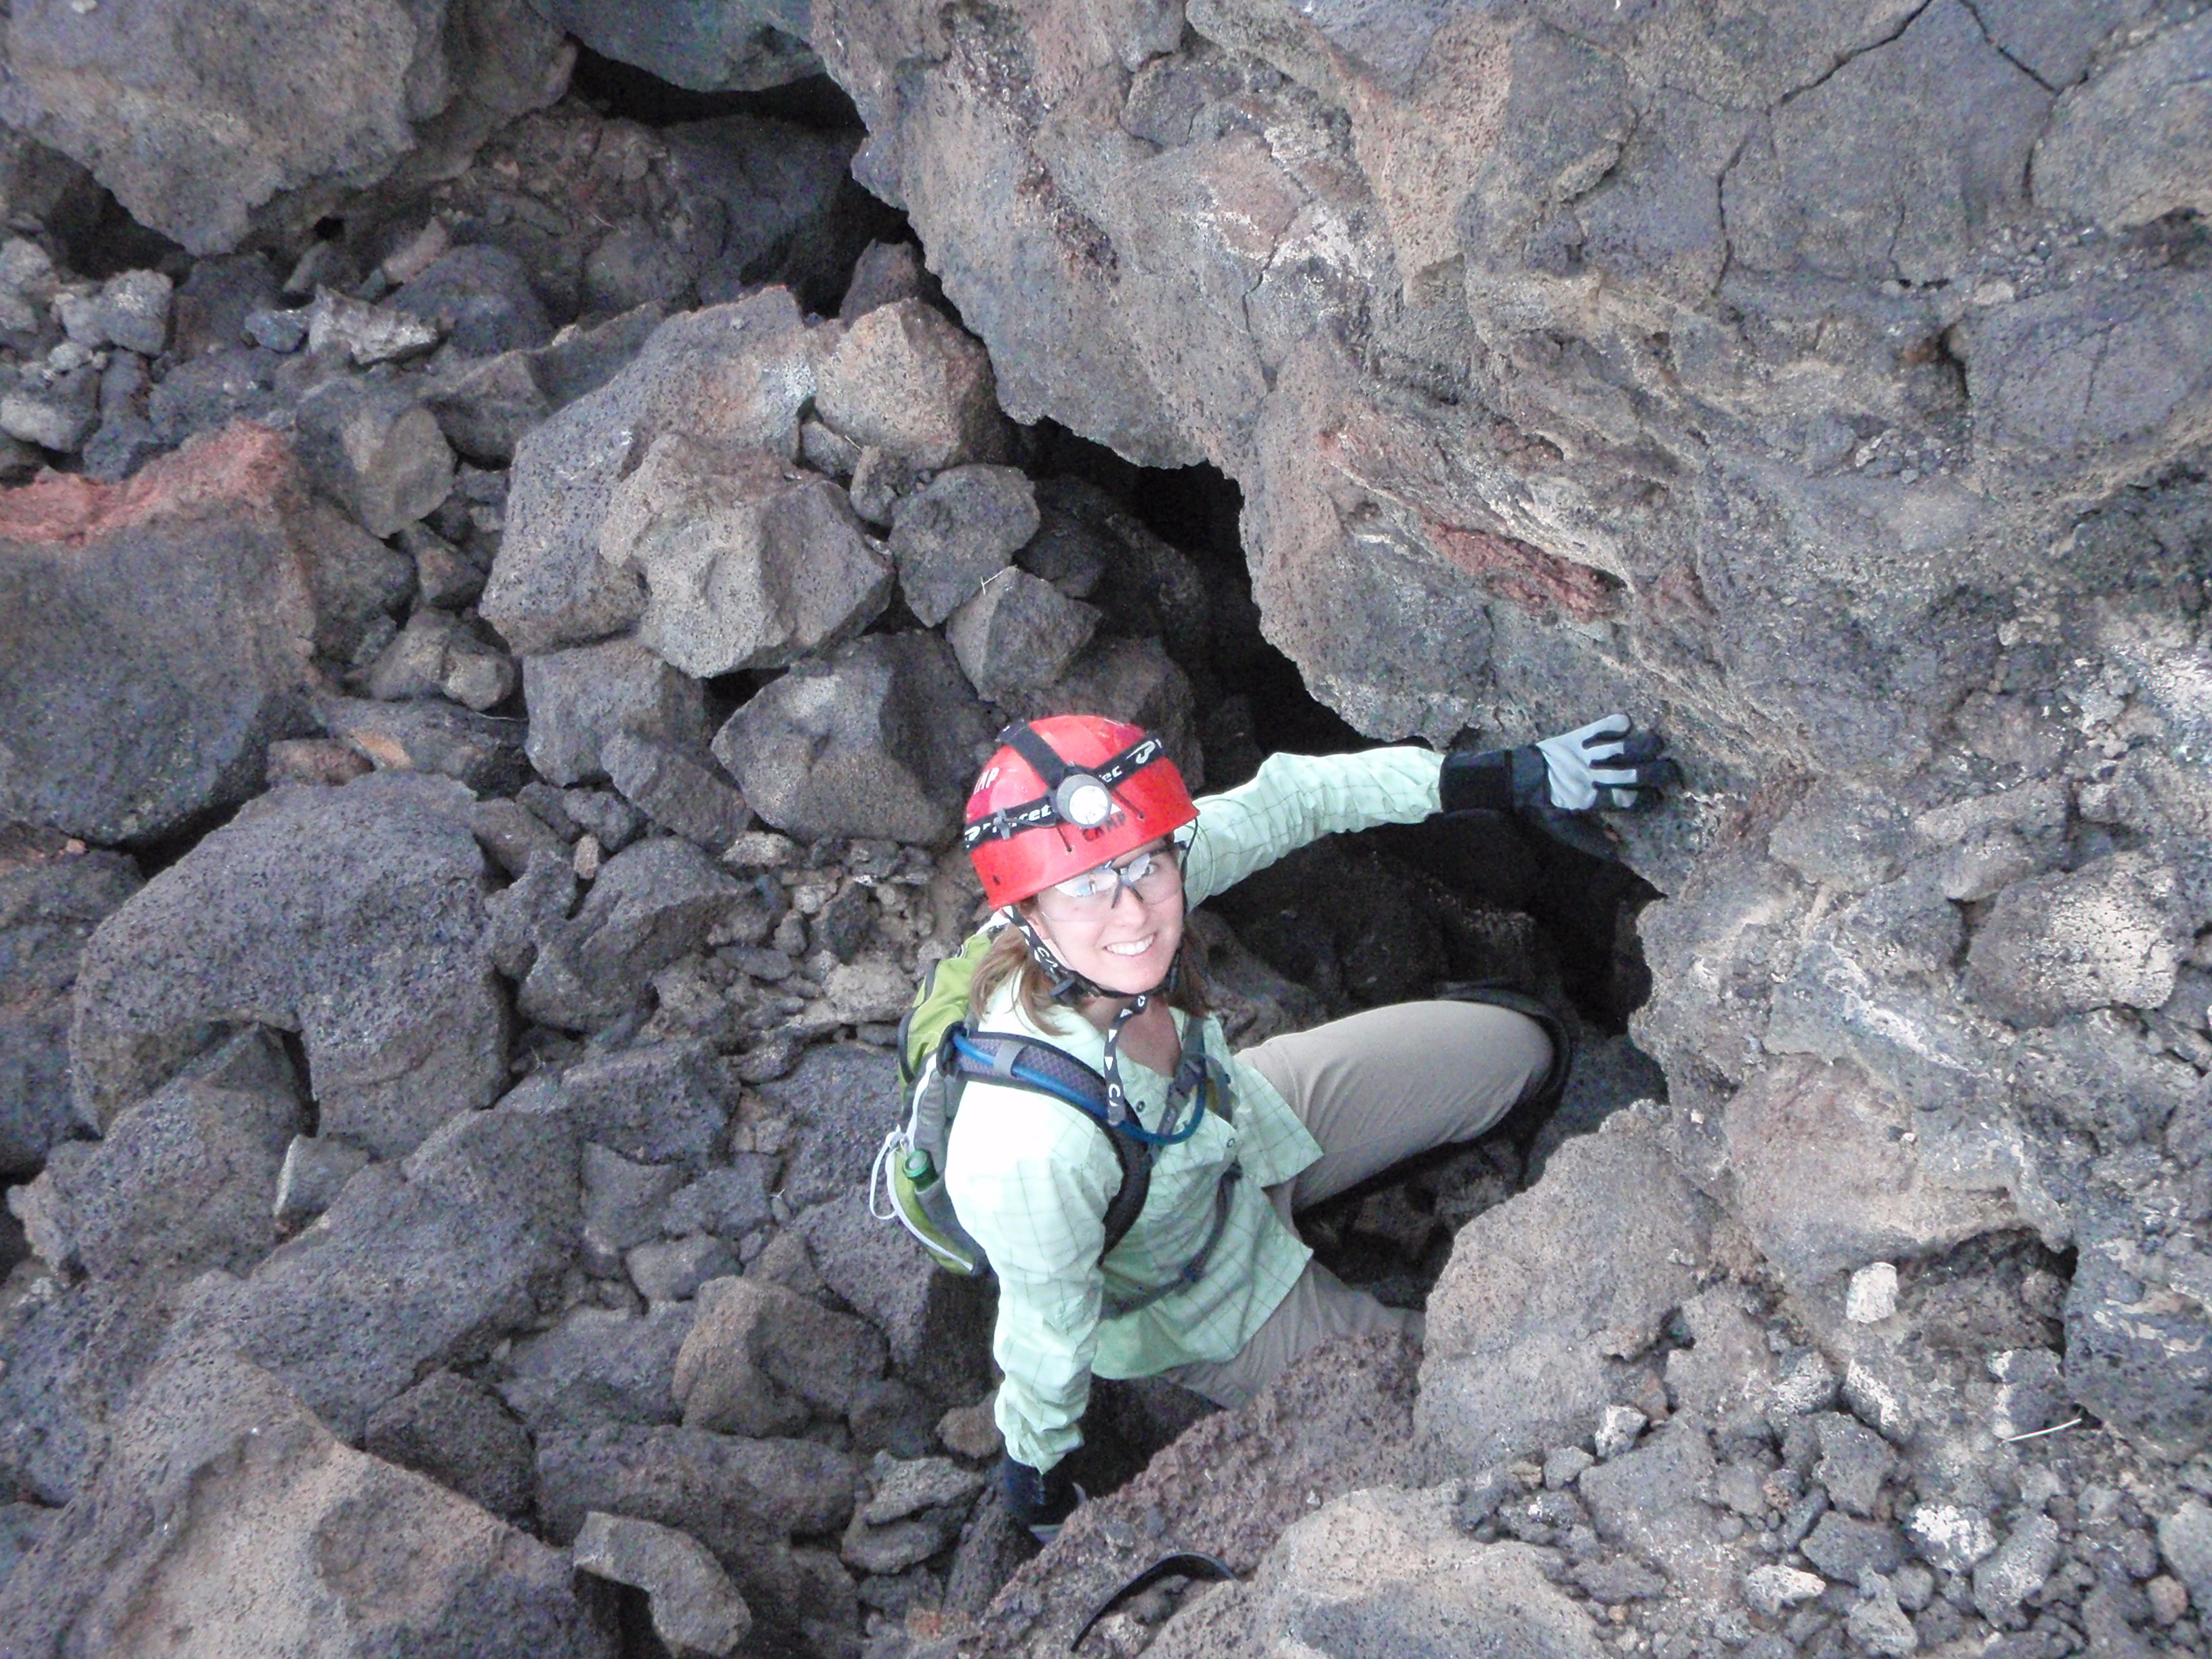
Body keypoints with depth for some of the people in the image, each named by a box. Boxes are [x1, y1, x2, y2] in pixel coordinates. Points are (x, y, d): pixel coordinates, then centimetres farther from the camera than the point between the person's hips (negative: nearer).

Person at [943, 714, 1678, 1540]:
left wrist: (1510, 775, -15)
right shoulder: (1032, 1151, -45)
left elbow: (1290, 795, -16)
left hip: (1240, 1121, 5)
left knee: (1516, 1053, 14)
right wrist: (1037, 1482, -10)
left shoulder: (1133, 883, -32)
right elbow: (1049, 1336, -28)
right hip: (1210, 1315, -5)